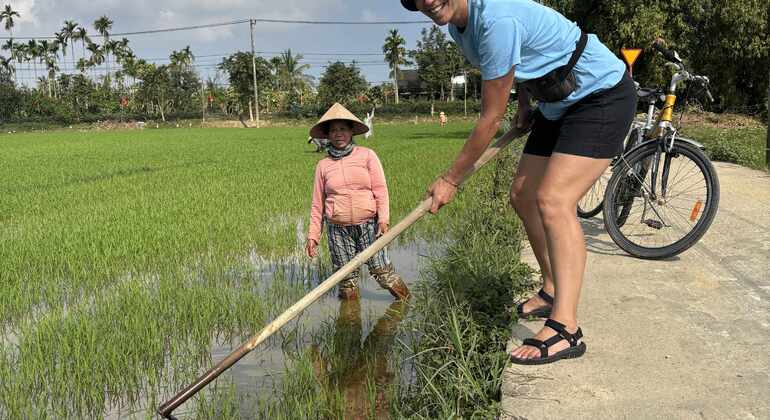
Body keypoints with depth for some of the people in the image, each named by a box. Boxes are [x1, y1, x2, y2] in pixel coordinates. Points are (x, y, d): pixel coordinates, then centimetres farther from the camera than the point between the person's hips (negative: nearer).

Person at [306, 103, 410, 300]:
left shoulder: (367, 155, 2)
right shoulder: (323, 165, 6)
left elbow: (380, 189, -1)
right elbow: (318, 204, 10)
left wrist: (383, 218, -13)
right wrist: (313, 235, 8)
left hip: (368, 224, -2)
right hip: (338, 229, 2)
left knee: (381, 270, -5)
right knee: (346, 277, 6)